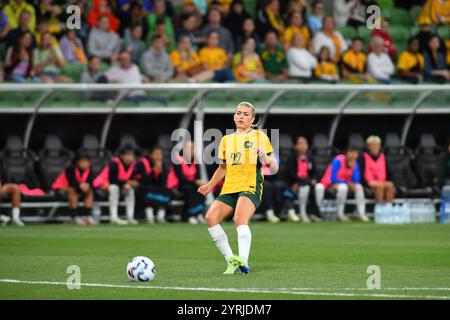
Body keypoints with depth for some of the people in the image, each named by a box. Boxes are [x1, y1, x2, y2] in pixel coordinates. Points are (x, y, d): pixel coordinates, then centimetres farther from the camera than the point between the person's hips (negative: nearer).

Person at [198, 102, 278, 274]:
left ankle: (243, 262, -38)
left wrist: (266, 159, -17)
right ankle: (231, 260, -10)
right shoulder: (226, 140, 21)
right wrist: (210, 185, 19)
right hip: (229, 189, 5)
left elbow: (274, 169, 5)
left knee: (240, 219, -32)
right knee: (211, 218, -18)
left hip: (250, 188, -5)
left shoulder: (260, 137, 7)